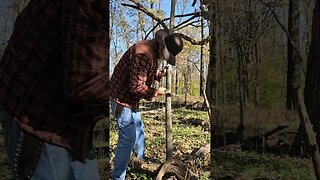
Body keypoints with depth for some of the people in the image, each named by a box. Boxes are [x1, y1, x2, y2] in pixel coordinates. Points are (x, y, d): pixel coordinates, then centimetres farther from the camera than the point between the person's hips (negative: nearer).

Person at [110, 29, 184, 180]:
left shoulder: (152, 50, 6)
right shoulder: (144, 54, -28)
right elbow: (137, 86, -29)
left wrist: (159, 74, 3)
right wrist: (155, 92, -14)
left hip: (130, 99, 11)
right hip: (123, 99, -11)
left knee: (138, 129, 26)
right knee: (127, 139, -5)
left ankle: (140, 160, 47)